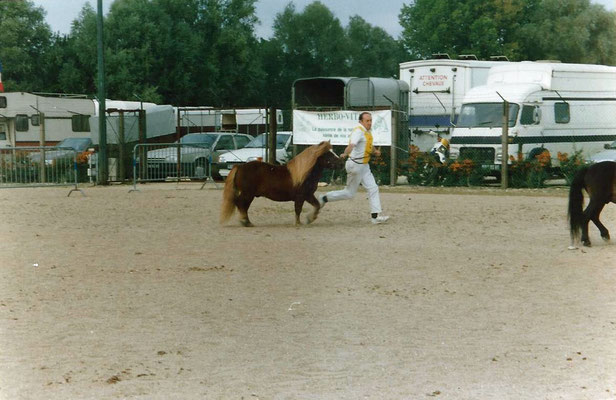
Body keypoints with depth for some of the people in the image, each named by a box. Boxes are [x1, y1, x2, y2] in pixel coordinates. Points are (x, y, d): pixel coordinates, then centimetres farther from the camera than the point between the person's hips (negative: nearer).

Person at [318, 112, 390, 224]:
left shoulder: (367, 132, 11)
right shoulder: (358, 131, -19)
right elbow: (352, 144, -38)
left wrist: (375, 151, 10)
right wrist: (345, 154, -56)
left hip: (364, 166, 9)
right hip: (355, 165, -9)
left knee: (373, 188, 3)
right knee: (349, 193, 0)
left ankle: (375, 216, 4)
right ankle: (324, 198, 14)